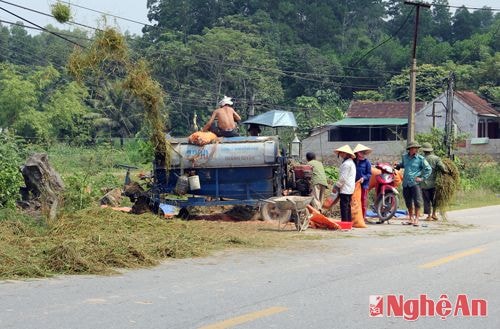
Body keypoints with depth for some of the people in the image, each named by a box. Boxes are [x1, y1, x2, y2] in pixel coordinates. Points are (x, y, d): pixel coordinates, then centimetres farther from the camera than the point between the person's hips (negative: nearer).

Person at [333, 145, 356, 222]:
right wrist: (338, 185, 21)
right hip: (350, 189, 11)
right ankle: (349, 221, 18)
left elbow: (343, 177, -19)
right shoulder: (351, 162, 17)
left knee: (344, 206, -10)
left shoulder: (346, 164, -16)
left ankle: (344, 221, -12)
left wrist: (336, 186, -10)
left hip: (345, 189, -11)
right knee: (347, 206, 15)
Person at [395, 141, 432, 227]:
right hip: (406, 183, 5)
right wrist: (398, 165, 14)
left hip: (415, 183, -5)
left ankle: (416, 219, -2)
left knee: (417, 202, -7)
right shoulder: (405, 157, 12)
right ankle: (411, 219, 22)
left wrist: (422, 178, -5)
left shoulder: (420, 159, -3)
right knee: (408, 202, 11)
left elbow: (429, 169, 1)